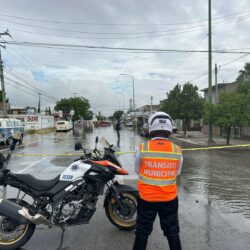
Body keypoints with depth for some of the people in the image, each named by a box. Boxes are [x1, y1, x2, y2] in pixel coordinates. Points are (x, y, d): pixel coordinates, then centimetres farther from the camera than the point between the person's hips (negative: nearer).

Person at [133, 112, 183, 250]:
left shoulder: (142, 149, -16)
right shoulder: (177, 151, -12)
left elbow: (137, 170, -1)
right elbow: (177, 173, 3)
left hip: (146, 198, -1)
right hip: (169, 199, 1)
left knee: (142, 232, 19)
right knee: (172, 233, 22)